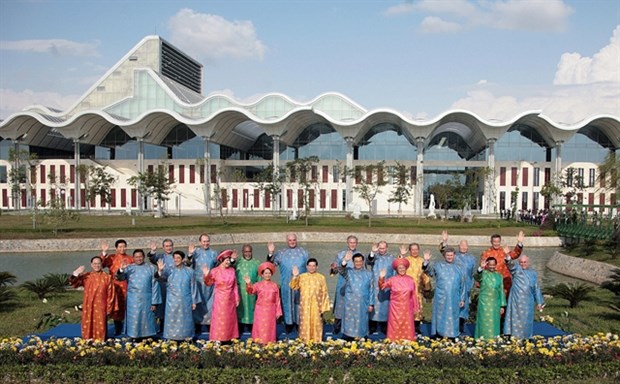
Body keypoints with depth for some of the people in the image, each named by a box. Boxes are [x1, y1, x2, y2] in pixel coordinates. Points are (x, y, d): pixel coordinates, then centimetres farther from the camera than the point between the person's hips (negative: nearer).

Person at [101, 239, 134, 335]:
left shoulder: (130, 259, 8)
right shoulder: (111, 258, 2)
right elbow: (101, 264, -18)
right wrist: (104, 252, -28)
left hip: (127, 287, 1)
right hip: (115, 287, -1)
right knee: (116, 308, 4)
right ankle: (117, 328, 17)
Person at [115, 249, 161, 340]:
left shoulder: (151, 268, 3)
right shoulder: (129, 268, 5)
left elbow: (155, 286, 1)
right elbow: (119, 278, -9)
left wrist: (154, 302, -4)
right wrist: (121, 270, -31)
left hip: (147, 300, 0)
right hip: (133, 301, 1)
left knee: (146, 321, 6)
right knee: (134, 321, 4)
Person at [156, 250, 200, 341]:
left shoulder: (189, 271, 4)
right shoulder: (170, 270, 3)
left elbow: (193, 286, 5)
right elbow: (161, 277, -16)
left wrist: (194, 301, 3)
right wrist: (160, 270, -38)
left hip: (185, 301, 0)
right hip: (172, 301, 0)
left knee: (185, 320, 6)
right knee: (172, 321, 2)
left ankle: (186, 337, 14)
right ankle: (171, 338, 9)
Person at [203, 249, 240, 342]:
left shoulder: (232, 270, 1)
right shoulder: (215, 271, -9)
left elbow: (235, 285, 6)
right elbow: (209, 283, -2)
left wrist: (237, 298, 5)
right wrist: (206, 275, -21)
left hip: (230, 300, 4)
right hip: (220, 300, -4)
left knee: (230, 320, 10)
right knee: (219, 321, -1)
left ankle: (230, 339, 19)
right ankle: (218, 340, 4)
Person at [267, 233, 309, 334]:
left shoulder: (303, 252, 8)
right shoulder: (281, 253, 7)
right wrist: (270, 253, -18)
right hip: (286, 285, 0)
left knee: (300, 304, 3)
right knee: (288, 304, 4)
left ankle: (299, 323, 13)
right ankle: (289, 325, 13)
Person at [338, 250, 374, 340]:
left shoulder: (368, 274, 9)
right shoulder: (348, 272, 5)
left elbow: (371, 290, 9)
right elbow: (340, 270, -17)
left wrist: (371, 304, 3)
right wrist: (345, 261, -35)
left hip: (363, 305, 1)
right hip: (350, 304, -1)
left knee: (362, 325, 5)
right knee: (349, 325, -1)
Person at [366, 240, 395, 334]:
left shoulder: (391, 258, 8)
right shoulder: (374, 256, 2)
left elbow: (395, 271, 10)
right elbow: (368, 262, -18)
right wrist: (372, 252, -35)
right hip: (375, 286, -1)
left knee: (385, 305, 4)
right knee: (374, 305, -1)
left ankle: (384, 328, 11)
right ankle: (372, 328, 5)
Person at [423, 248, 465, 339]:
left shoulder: (458, 268, 11)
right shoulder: (437, 265, 4)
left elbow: (462, 284, 14)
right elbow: (427, 270, -11)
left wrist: (462, 299, 9)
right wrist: (426, 261, -32)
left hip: (454, 299, 2)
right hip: (441, 299, -2)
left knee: (452, 319, 6)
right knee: (440, 318, 1)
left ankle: (452, 336, 14)